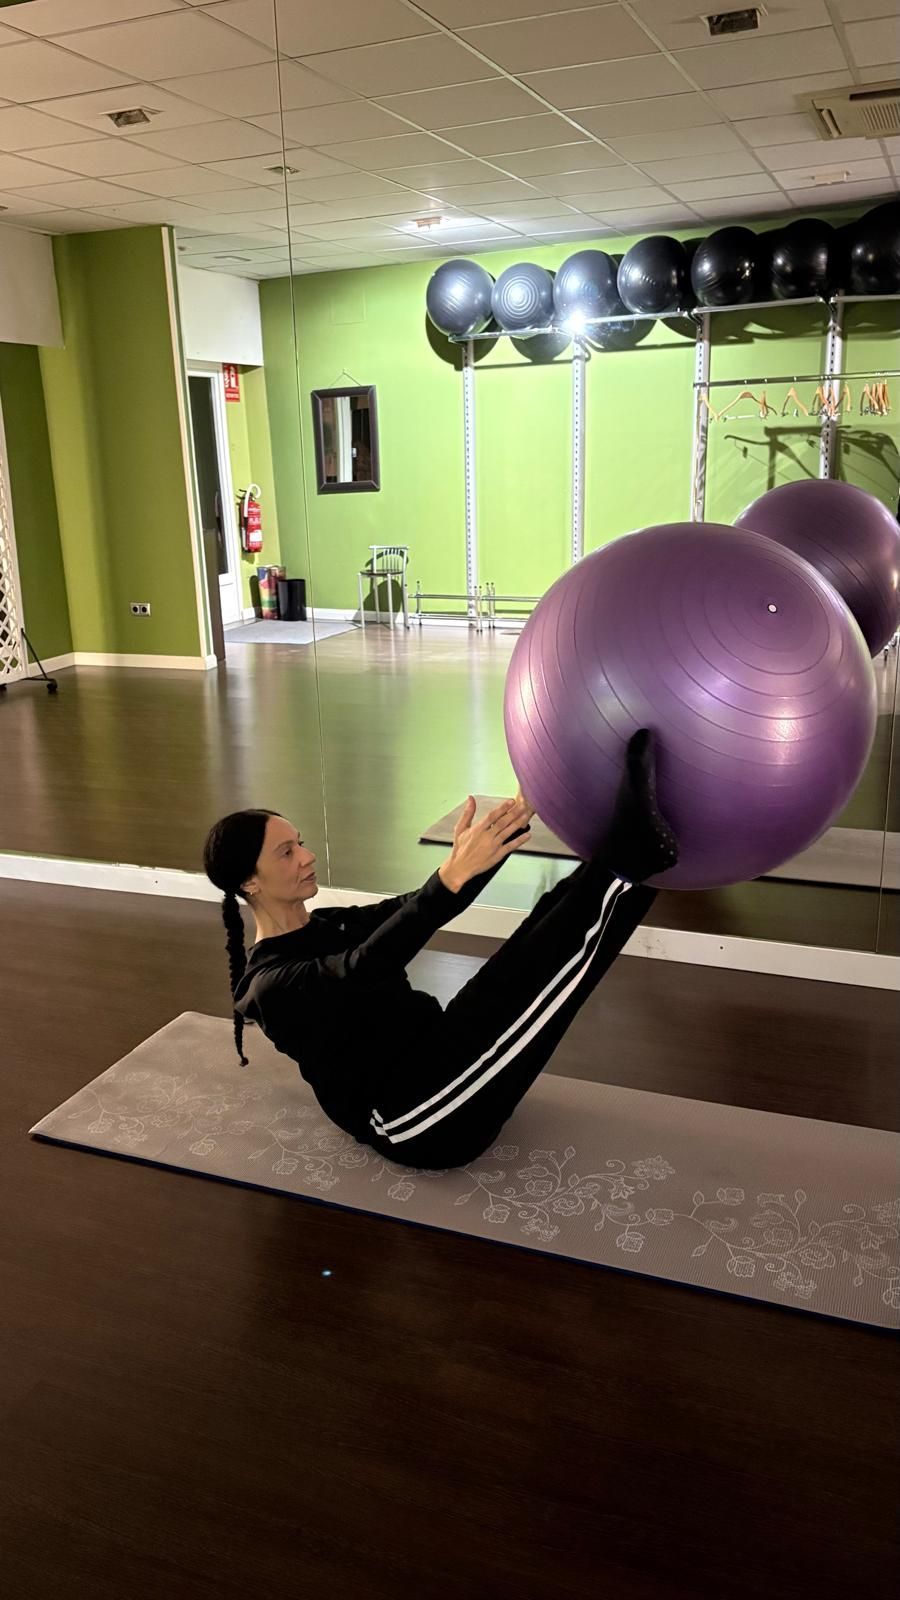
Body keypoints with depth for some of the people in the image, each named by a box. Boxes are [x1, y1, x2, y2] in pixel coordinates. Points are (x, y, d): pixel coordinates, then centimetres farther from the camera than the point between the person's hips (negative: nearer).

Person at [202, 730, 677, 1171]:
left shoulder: (330, 925, 16)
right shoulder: (268, 984, -9)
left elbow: (419, 910, 4)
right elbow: (362, 970, -30)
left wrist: (515, 820, -11)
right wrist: (455, 873, -44)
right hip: (413, 1117, -8)